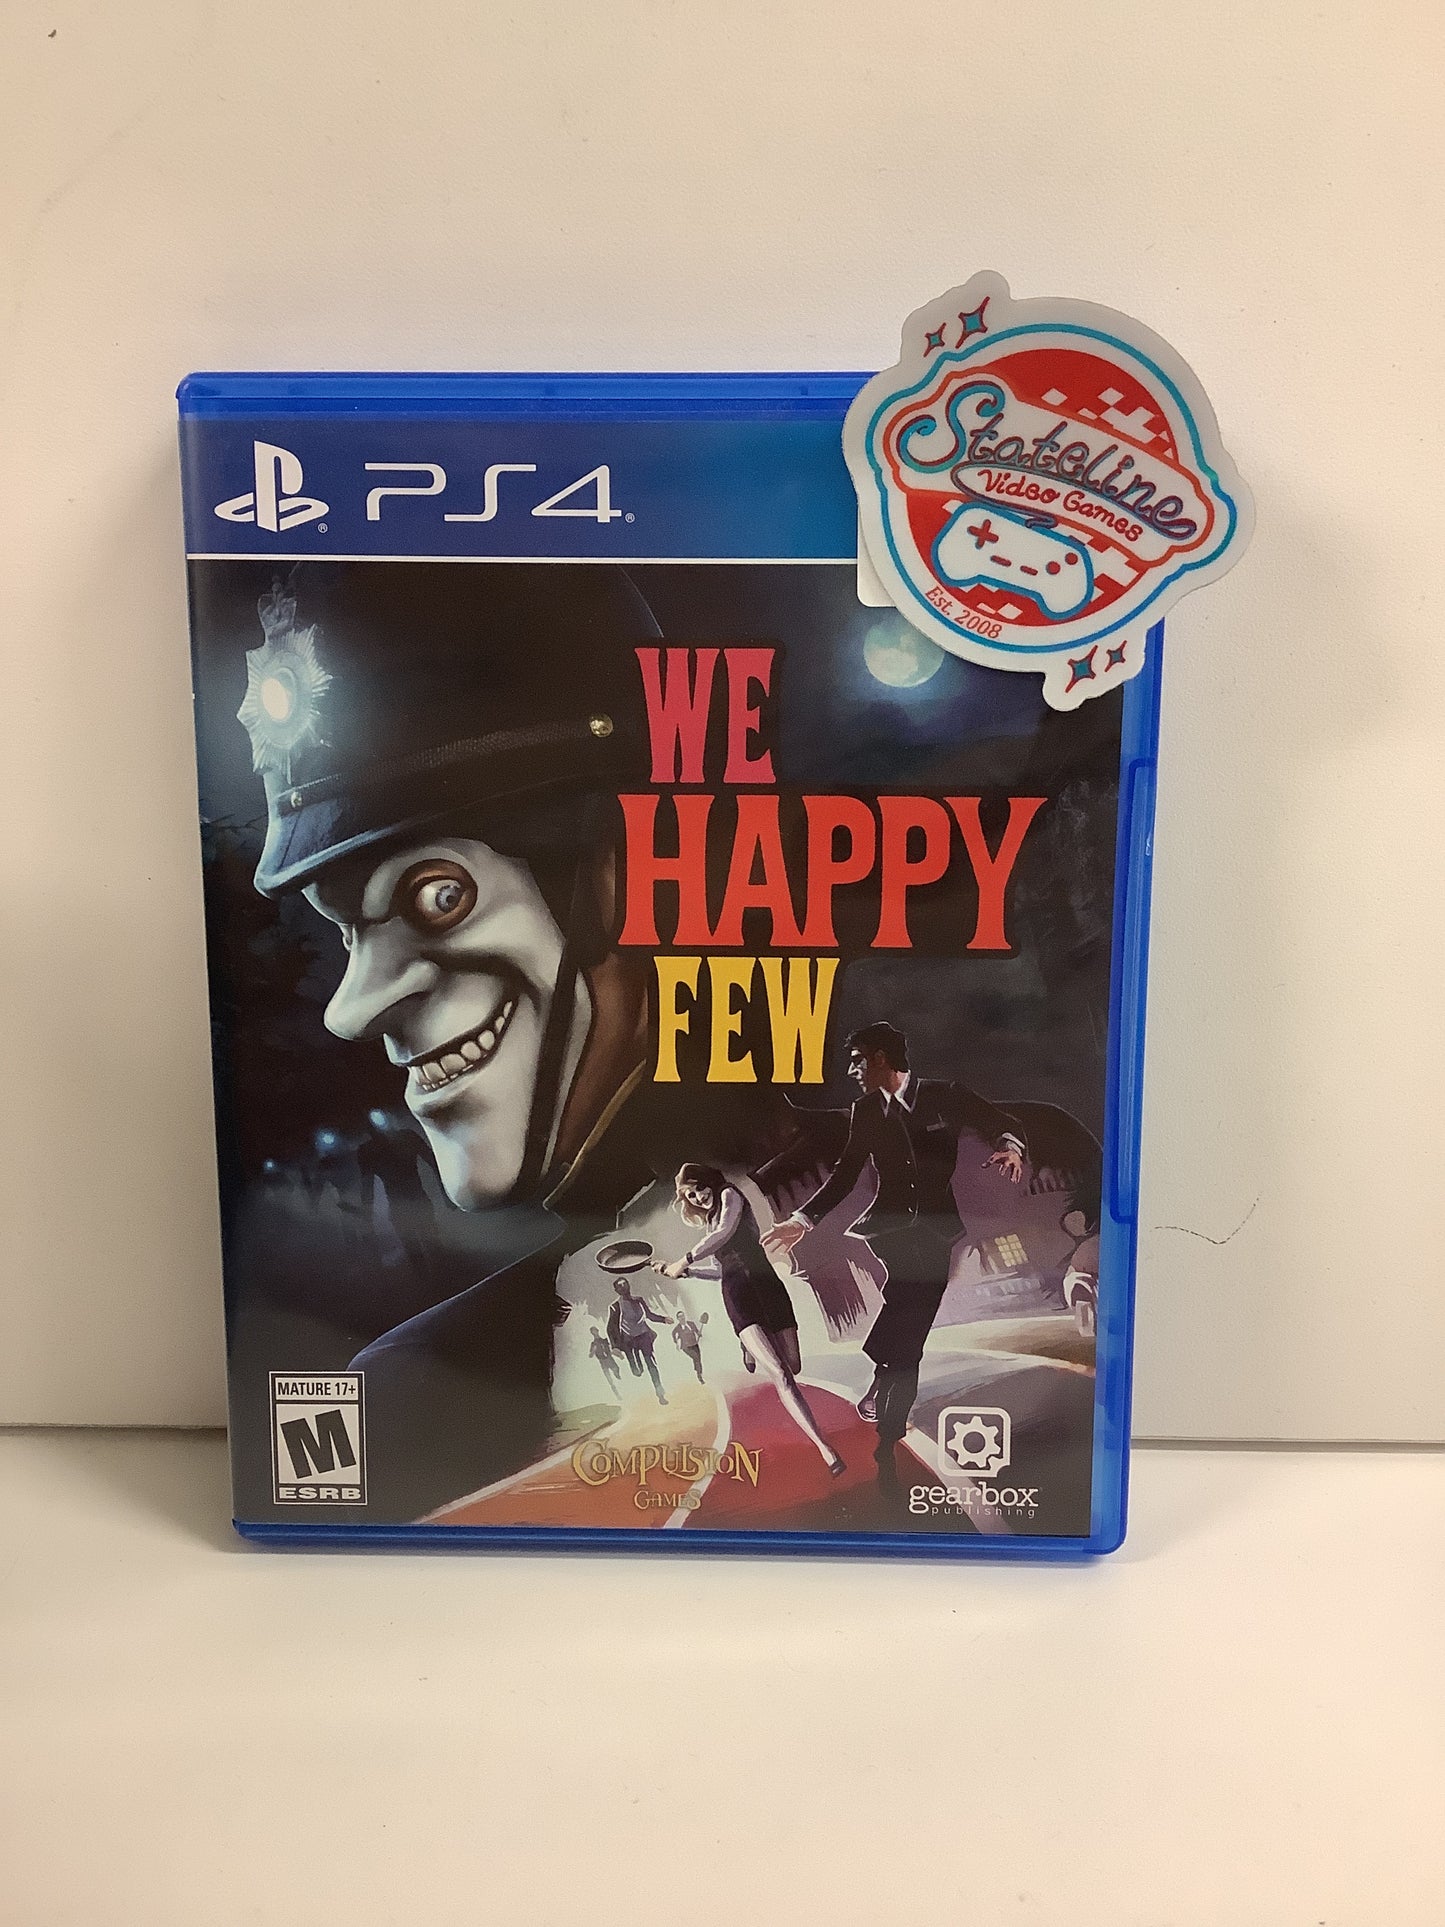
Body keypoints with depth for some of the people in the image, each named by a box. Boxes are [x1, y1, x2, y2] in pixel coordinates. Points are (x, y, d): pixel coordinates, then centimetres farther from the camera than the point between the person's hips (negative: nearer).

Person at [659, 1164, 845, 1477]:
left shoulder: (730, 1195, 9)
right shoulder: (709, 1224, 28)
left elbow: (725, 1233, -8)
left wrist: (684, 1261, -4)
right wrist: (680, 1272, 30)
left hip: (766, 1284, -3)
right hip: (736, 1295, 3)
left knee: (793, 1369, -10)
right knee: (779, 1374, -19)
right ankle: (824, 1448, -24)